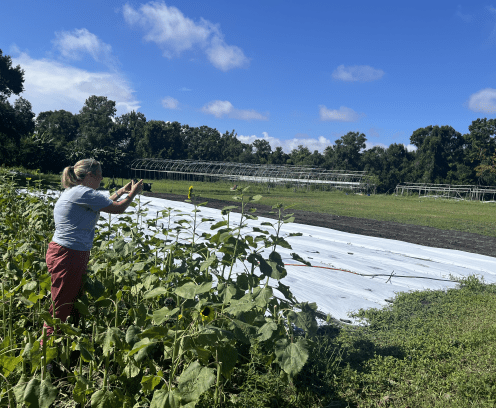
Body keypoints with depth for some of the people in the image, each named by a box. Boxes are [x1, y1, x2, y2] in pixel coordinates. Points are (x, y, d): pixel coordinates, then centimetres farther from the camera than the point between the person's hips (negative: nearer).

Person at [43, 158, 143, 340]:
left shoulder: (73, 192, 15)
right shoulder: (83, 193, -16)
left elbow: (103, 204, 27)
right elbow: (118, 209, -9)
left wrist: (120, 192, 28)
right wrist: (132, 193, 7)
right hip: (67, 257, -10)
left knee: (75, 304, 16)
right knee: (60, 309, 1)